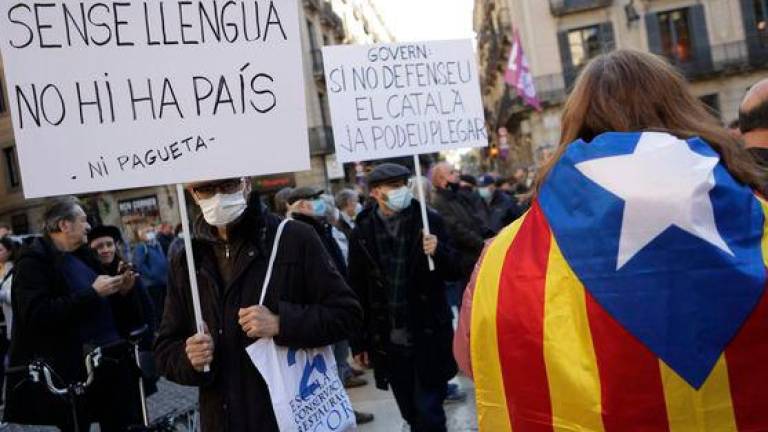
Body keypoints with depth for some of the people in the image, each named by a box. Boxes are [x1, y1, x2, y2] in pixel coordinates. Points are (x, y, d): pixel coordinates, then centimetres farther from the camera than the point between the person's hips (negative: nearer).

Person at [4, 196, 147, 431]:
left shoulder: (82, 255, 15)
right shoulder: (33, 261, -8)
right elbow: (37, 314, -22)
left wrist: (122, 291, 2)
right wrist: (92, 293, -22)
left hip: (111, 359, 7)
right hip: (71, 370, -7)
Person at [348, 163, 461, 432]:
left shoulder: (430, 221, -3)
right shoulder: (362, 232, 0)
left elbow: (454, 272, -2)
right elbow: (357, 291, 3)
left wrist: (438, 252, -23)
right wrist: (359, 342, 4)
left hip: (428, 339, -2)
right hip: (388, 343, 2)